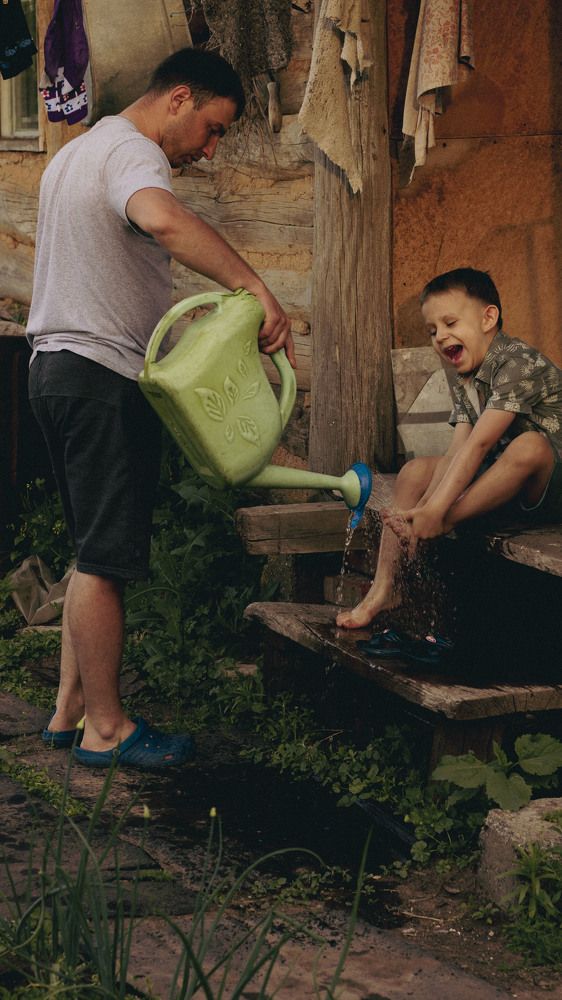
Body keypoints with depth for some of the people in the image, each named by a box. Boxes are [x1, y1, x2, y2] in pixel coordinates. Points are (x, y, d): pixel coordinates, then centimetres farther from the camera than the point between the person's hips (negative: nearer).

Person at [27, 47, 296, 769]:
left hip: (55, 365, 10)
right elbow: (162, 219, -36)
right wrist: (255, 288, -33)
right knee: (105, 560, -5)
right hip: (105, 376, -10)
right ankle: (105, 729, 1)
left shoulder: (74, 153, 23)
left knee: (94, 552, 14)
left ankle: (69, 710, 18)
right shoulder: (133, 153, -12)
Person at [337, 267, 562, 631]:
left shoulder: (519, 364, -19)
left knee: (529, 445, -38)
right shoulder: (465, 382, 8)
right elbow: (456, 452, -5)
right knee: (415, 471, -1)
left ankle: (448, 522, -26)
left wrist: (437, 512, -34)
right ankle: (386, 586, -10)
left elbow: (479, 444, -28)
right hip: (502, 480, 8)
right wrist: (423, 510, -19)